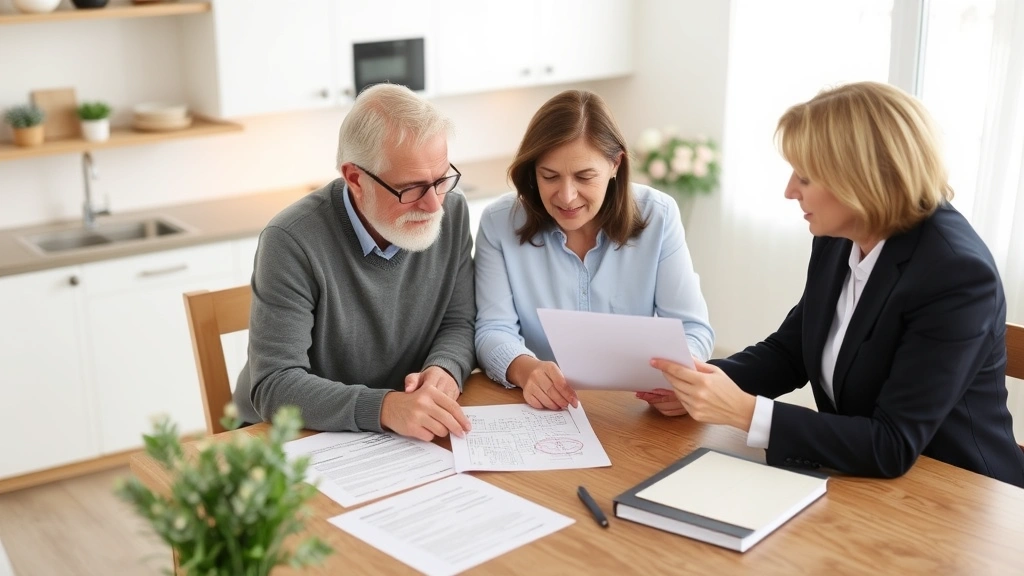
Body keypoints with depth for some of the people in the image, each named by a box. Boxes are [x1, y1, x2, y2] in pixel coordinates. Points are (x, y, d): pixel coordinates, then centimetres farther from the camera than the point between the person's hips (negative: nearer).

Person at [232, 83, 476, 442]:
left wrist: (444, 372, -19)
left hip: (412, 439, 4)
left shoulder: (452, 212, -4)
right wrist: (383, 407, -37)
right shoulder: (293, 242, -21)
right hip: (297, 441, -3)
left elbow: (459, 322, 4)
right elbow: (275, 385, -23)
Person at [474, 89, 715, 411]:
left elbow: (692, 327, -6)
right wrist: (525, 369, -32)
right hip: (537, 412, 0)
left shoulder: (657, 217, -4)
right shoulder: (499, 224, -6)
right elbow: (493, 330, -9)